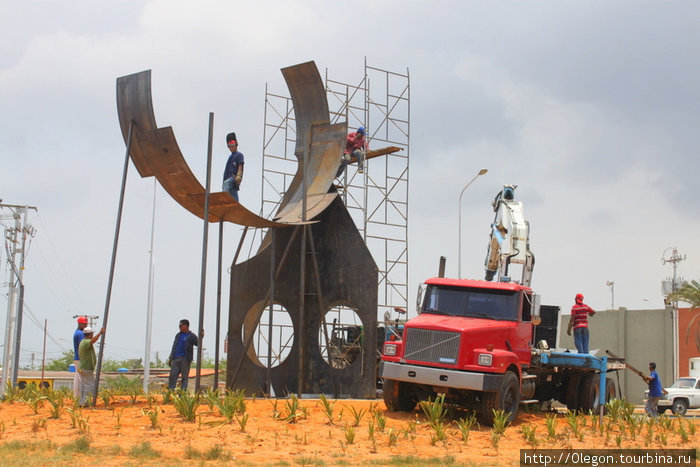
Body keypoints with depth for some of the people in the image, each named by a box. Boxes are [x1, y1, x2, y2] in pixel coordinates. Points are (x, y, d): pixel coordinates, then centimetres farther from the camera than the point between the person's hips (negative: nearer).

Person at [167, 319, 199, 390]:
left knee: (185, 377, -1)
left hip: (185, 359, -5)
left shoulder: (191, 336, 1)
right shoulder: (178, 335, 19)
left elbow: (198, 344, -10)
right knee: (172, 376, 0)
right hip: (176, 359, 5)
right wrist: (170, 358, 18)